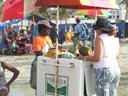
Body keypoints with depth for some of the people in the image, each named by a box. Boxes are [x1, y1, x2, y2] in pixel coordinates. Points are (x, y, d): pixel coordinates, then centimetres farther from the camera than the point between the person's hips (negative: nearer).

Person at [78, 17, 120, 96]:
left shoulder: (100, 39, -11)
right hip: (116, 70, 8)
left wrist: (84, 58, -6)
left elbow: (98, 58, -18)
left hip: (103, 71, -8)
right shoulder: (115, 39, 11)